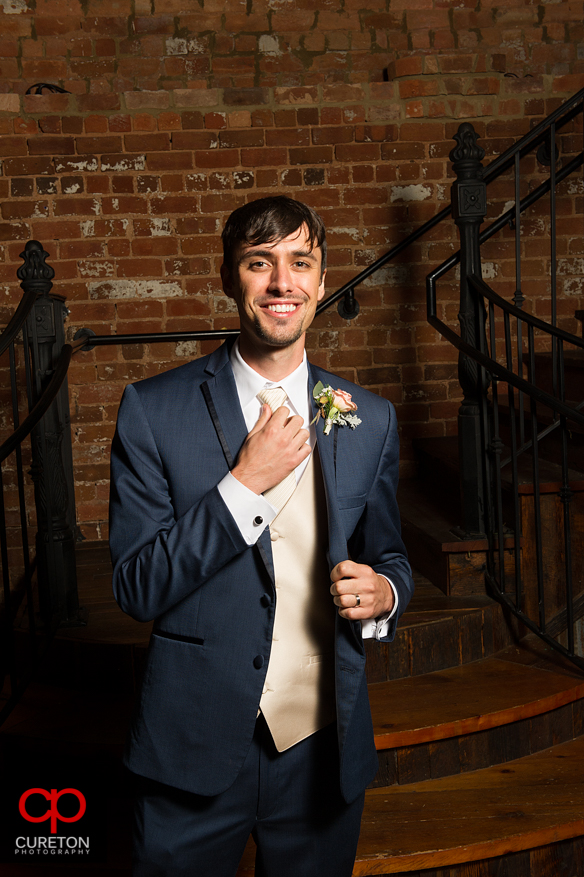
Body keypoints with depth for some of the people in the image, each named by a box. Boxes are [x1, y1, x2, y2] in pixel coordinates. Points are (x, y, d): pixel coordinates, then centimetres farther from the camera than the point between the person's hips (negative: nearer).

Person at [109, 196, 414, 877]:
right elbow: (136, 590, -11)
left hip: (323, 751, 3)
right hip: (195, 751, -2)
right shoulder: (154, 411, -9)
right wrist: (245, 484, -21)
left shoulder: (370, 420, 0)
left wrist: (383, 592, -11)